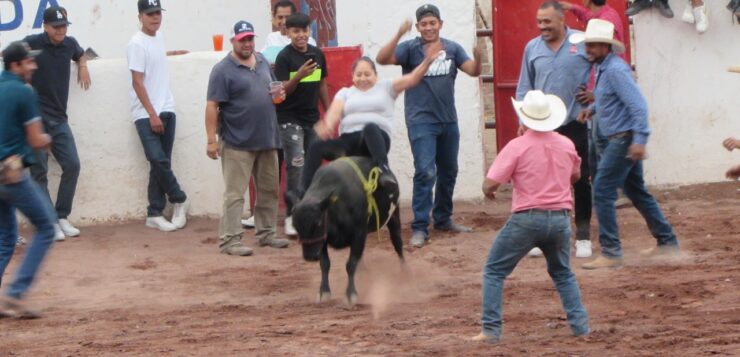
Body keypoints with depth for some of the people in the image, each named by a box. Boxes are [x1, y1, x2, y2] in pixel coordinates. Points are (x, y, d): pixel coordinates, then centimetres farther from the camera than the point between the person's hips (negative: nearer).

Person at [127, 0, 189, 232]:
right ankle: (179, 200, 6)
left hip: (166, 111, 7)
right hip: (146, 115, -7)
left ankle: (154, 215, 8)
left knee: (161, 164, 5)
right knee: (158, 160, -14)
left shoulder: (158, 37, 12)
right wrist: (152, 115, -18)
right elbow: (137, 82, -15)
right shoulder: (137, 44, -11)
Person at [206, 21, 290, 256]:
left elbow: (273, 88, 27)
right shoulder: (223, 70, -9)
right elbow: (212, 107, -13)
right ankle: (229, 240, -7)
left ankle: (266, 233, 24)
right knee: (235, 193, -7)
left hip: (267, 140, 7)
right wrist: (212, 140, -18)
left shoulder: (262, 62, 12)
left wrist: (279, 94, 2)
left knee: (269, 190, 13)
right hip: (238, 143, -7)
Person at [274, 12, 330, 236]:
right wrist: (299, 76, -30)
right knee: (296, 165, -13)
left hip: (312, 118, 6)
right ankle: (292, 216, -13)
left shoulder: (317, 54, 7)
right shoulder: (284, 57, -10)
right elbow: (283, 90, -14)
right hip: (290, 119, -6)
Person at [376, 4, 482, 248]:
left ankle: (443, 219, 31)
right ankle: (420, 228, -13)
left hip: (448, 120, 5)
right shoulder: (410, 49, -8)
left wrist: (478, 58, -27)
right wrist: (398, 35, -35)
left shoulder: (452, 48, 3)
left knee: (448, 172, 15)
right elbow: (382, 59, -21)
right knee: (425, 172, -15)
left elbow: (473, 71, -4)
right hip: (421, 121, -5)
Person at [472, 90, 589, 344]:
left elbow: (489, 184, -12)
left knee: (494, 271, 9)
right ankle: (579, 324, 15)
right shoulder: (566, 145, 4)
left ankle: (491, 330, 1)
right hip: (560, 218, 4)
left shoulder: (517, 146, -12)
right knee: (563, 273, 26)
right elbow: (575, 176, 23)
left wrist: (489, 191, 11)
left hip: (527, 218, -4)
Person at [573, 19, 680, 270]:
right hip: (619, 139, 10)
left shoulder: (615, 70, -19)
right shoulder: (604, 69, 12)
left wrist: (640, 139, -30)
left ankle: (611, 253, -9)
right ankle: (667, 242, 28)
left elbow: (638, 104, -24)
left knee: (603, 191, -11)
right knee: (636, 191, 18)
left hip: (625, 139, -10)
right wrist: (592, 108, 13)